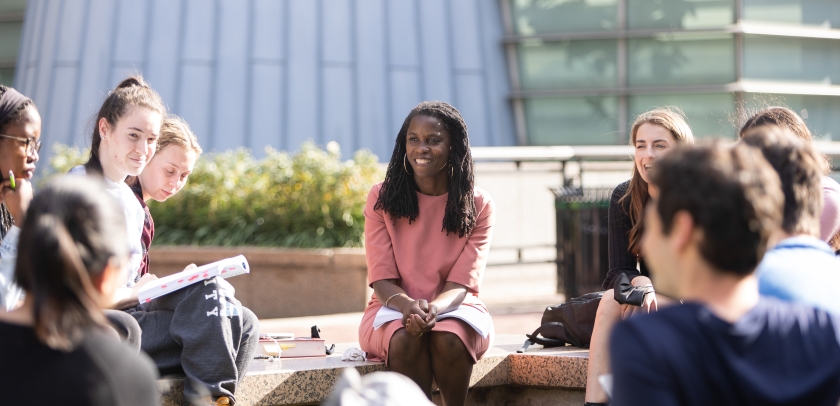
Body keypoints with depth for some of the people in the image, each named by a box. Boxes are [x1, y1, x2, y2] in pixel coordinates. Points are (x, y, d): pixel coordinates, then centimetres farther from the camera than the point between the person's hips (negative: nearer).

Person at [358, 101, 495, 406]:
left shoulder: (478, 205, -1)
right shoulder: (382, 199, -1)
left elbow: (462, 282, -8)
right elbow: (382, 279, -6)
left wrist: (434, 309, -32)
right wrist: (408, 305, -29)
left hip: (454, 309, 0)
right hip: (394, 309, 0)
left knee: (448, 338, -34)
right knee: (406, 339, -34)